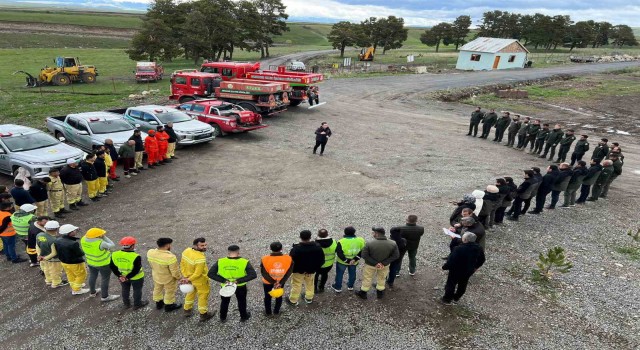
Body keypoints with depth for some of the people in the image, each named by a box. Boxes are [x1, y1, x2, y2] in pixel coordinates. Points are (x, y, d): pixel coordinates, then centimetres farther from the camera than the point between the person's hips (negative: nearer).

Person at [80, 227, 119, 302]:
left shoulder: (84, 239, -14)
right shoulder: (100, 243, -33)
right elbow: (112, 246, -20)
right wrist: (104, 237, -18)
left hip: (91, 261, 7)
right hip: (103, 263, -7)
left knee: (93, 276, 24)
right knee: (105, 279, 9)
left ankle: (92, 292, 42)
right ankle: (104, 297, 21)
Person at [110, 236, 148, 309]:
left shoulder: (115, 255, -13)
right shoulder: (135, 257, -30)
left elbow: (112, 266, -5)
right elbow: (136, 270, -27)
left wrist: (119, 275, -3)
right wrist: (127, 277, -14)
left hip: (122, 277, 5)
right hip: (136, 278, -5)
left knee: (125, 290, 26)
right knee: (137, 290, 18)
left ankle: (126, 304, 43)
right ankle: (137, 304, 35)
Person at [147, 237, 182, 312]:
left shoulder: (150, 253, -21)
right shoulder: (170, 257, -39)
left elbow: (151, 264, -1)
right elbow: (175, 272, -26)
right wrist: (179, 277, -6)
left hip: (156, 276, 5)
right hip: (168, 279, -5)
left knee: (157, 289, 29)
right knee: (169, 292, 20)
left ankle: (158, 304, 50)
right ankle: (169, 306, 40)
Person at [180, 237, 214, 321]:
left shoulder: (186, 251, -14)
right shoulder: (200, 258, -37)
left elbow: (182, 264, -4)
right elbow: (198, 273, -29)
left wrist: (186, 276, -1)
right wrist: (189, 279, -14)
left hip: (189, 277, 7)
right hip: (200, 281, -7)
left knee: (190, 293, 30)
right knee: (203, 296, 17)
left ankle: (187, 310, 49)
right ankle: (203, 315, 34)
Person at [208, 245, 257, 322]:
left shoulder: (220, 262, -16)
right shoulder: (244, 262, -20)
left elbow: (211, 274, -17)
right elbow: (253, 275, -25)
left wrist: (224, 280, -19)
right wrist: (239, 281, -23)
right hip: (240, 287, -1)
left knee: (225, 301, 27)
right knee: (241, 301, 25)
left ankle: (223, 318, 45)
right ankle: (243, 317, 43)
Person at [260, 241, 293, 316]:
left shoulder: (264, 259, -26)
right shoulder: (288, 259, -23)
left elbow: (264, 273, -20)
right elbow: (288, 272, -18)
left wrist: (273, 282, -14)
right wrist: (280, 282, -15)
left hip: (267, 282, -1)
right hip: (281, 281, 1)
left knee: (268, 296, 25)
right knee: (279, 296, 27)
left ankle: (268, 312, 43)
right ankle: (276, 311, 44)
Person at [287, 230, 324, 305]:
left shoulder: (296, 249, -29)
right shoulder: (317, 247, -16)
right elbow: (321, 260, -6)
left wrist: (292, 270, -2)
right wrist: (315, 269, 2)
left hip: (298, 271, -3)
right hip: (311, 270, 3)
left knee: (296, 286, 18)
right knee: (310, 284, 27)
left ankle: (293, 301, 34)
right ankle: (309, 298, 45)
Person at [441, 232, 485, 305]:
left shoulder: (459, 249, -34)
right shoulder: (478, 248, -11)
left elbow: (451, 261, -29)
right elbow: (481, 260, 6)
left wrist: (445, 267, -12)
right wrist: (476, 267, 22)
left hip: (456, 271, -6)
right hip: (468, 271, 6)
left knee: (451, 284, 15)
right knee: (462, 285, 25)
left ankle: (447, 300, 29)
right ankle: (456, 298, 42)